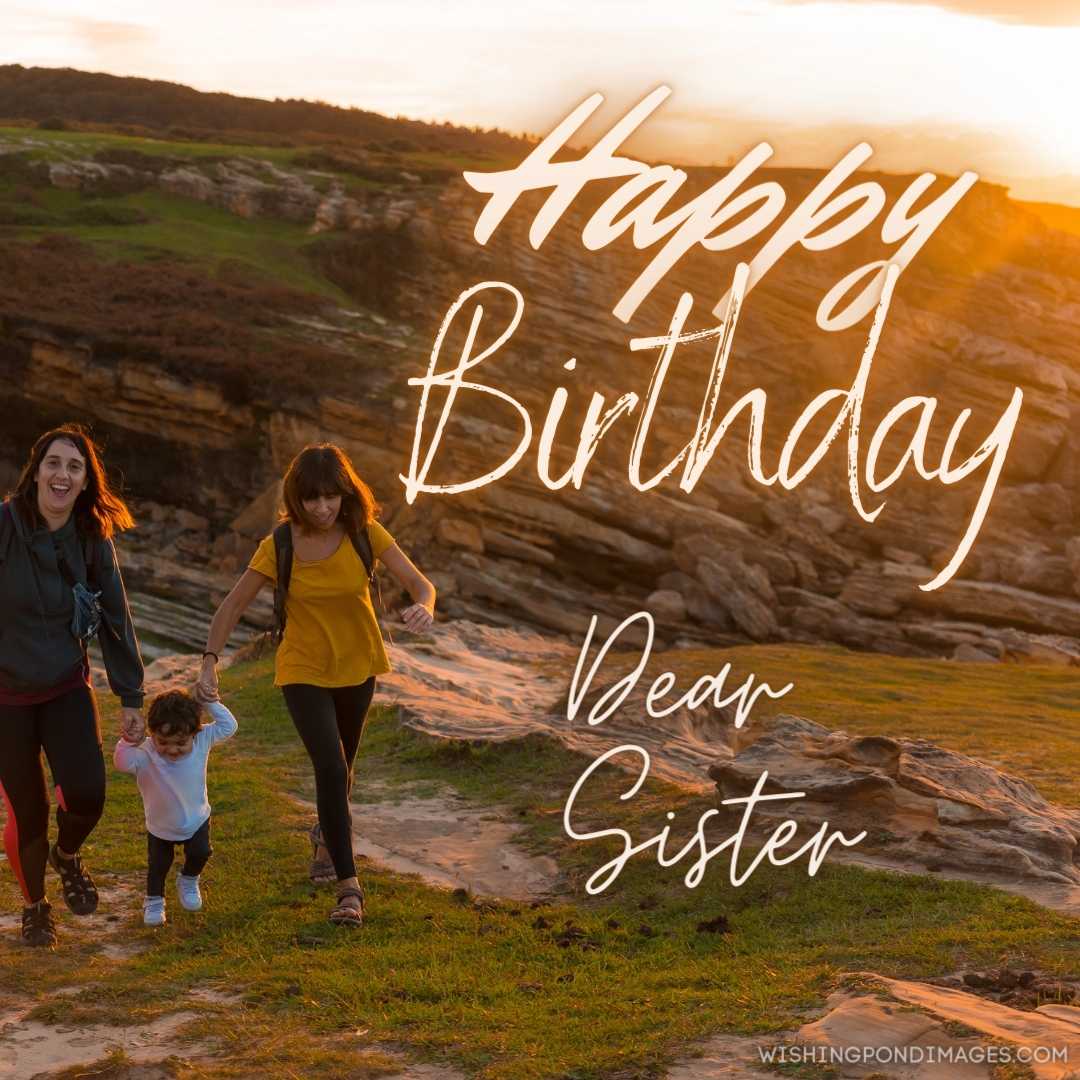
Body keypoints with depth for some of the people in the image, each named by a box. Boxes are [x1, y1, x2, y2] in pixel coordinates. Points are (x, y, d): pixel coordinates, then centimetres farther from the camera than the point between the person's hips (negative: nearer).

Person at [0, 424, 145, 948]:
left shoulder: (93, 539, -4)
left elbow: (116, 619, 3)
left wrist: (131, 697, 4)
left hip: (67, 689, 2)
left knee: (86, 795, -13)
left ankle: (67, 855, 23)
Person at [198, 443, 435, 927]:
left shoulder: (365, 533, -15)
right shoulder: (280, 545, -16)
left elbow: (420, 584, -18)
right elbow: (234, 604, -8)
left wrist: (423, 606, -41)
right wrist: (210, 660, -18)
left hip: (356, 667, 3)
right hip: (303, 670, -2)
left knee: (341, 768, 20)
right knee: (330, 768, -18)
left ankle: (326, 832, 53)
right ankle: (348, 887, -11)